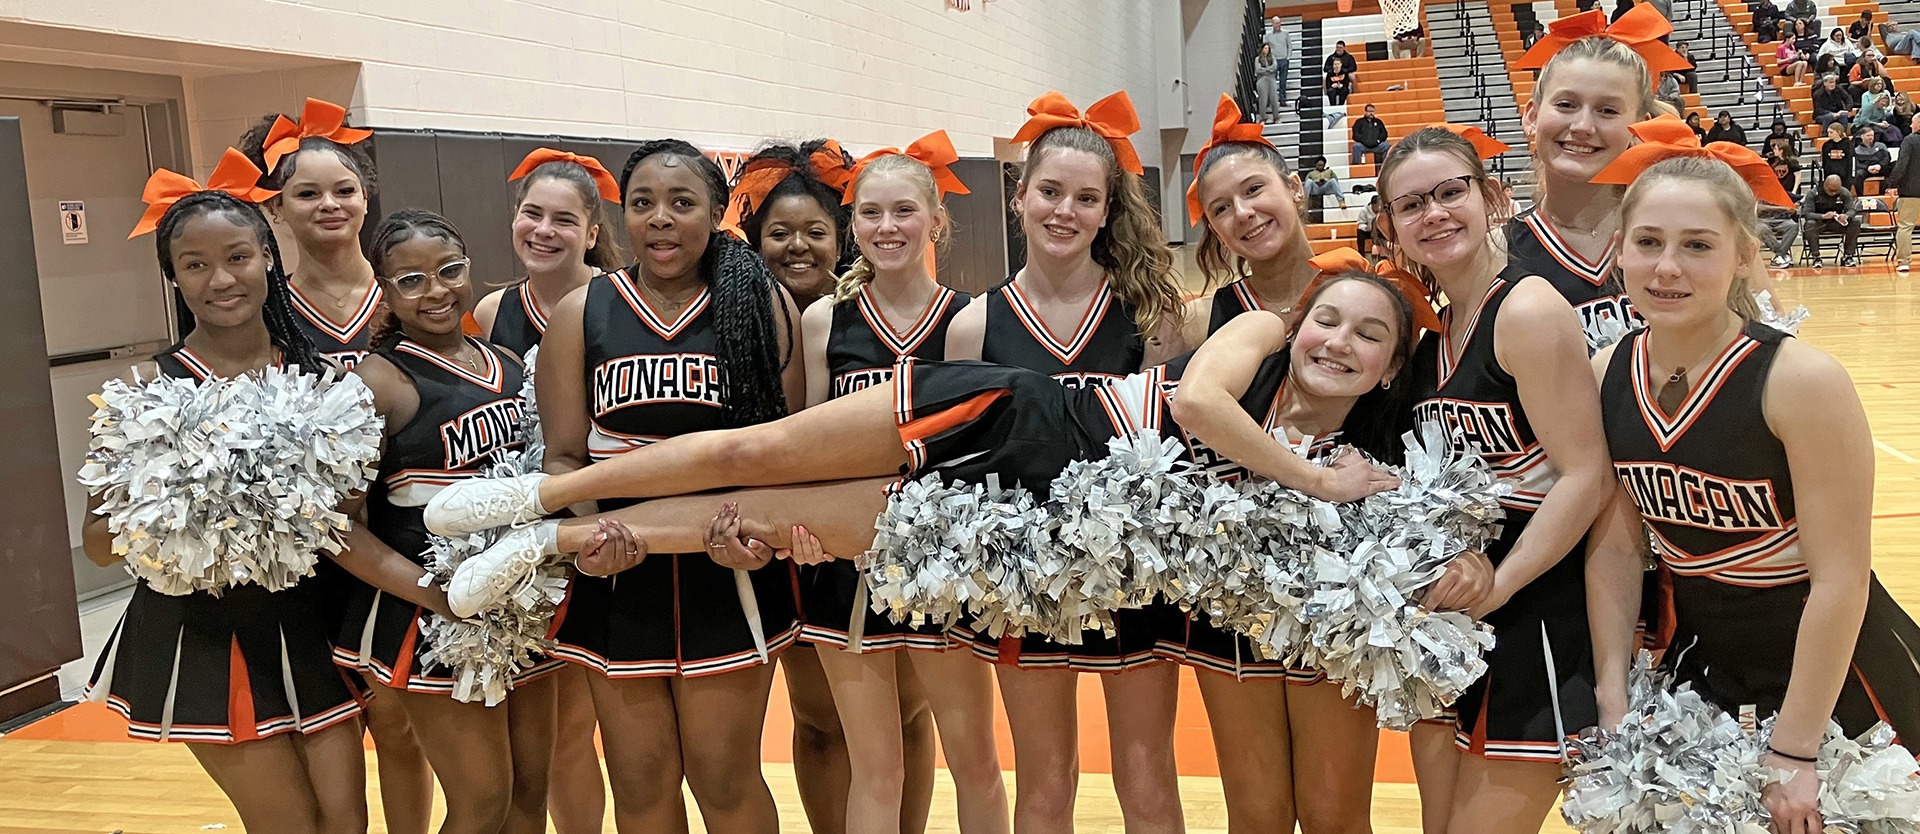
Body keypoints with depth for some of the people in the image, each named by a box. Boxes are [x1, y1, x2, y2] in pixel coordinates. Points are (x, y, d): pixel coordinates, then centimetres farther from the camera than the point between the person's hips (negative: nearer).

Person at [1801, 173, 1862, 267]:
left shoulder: (1845, 193, -4)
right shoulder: (1813, 194, -14)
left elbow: (1852, 210, -8)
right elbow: (1806, 214, -22)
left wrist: (1846, 216, -34)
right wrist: (1823, 216, -41)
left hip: (1837, 222, 3)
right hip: (1819, 223, -3)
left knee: (1855, 222, -22)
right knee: (1810, 224, -37)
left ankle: (1847, 256, -17)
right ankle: (1816, 258, -32)